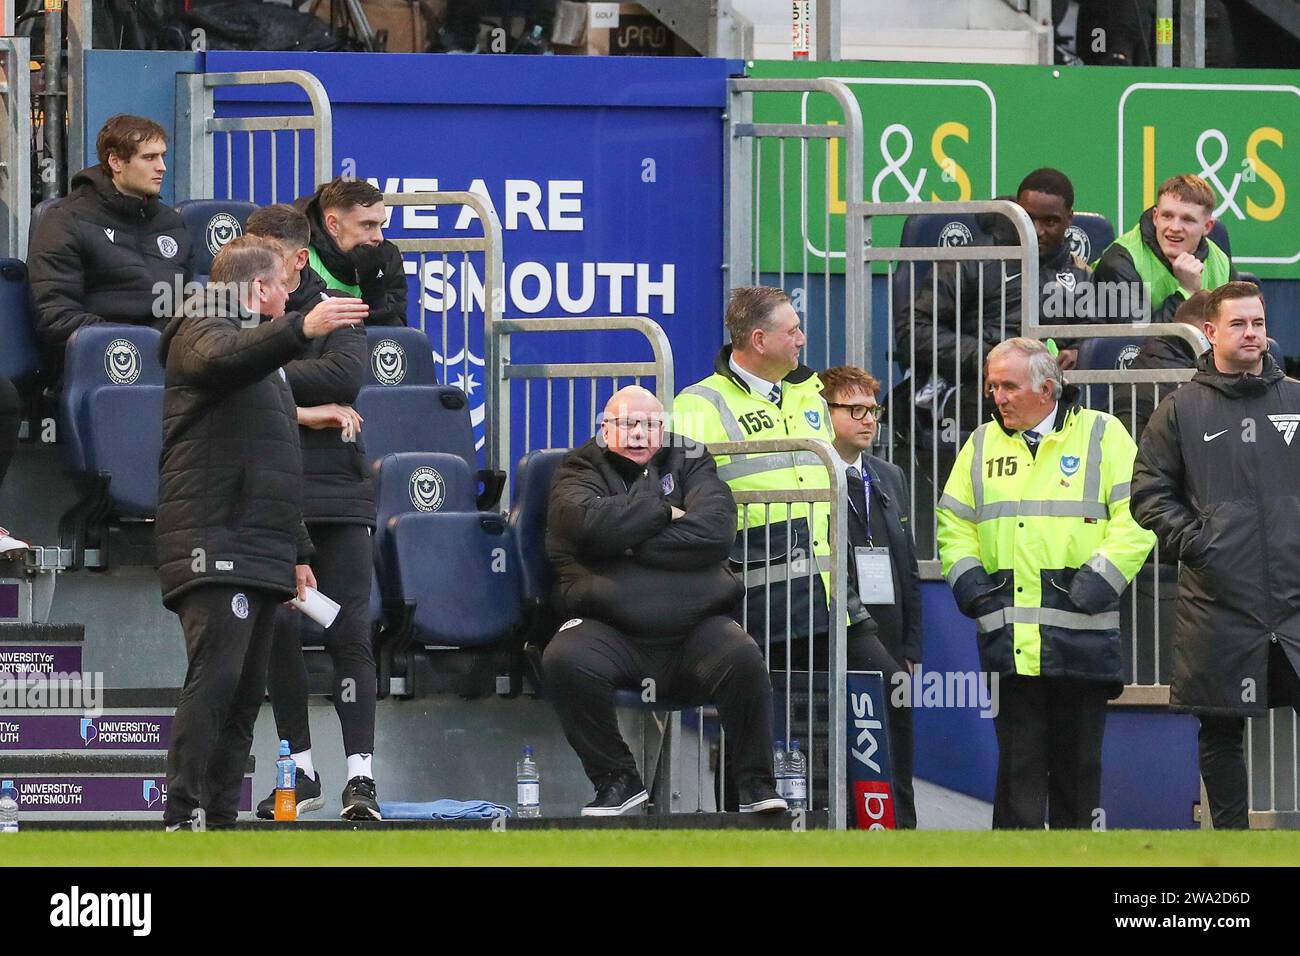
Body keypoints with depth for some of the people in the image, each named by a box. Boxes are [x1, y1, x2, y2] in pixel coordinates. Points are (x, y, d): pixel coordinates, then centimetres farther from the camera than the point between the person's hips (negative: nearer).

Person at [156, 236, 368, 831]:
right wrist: (301, 329, -43)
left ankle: (221, 820, 6)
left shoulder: (259, 347, 29)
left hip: (259, 552, 10)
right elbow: (221, 359, -29)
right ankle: (182, 819, -24)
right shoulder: (203, 332, -1)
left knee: (245, 691, 6)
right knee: (215, 676, -19)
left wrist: (296, 551, 28)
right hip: (214, 546, -10)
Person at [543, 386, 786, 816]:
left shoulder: (690, 464, 17)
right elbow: (590, 522, -11)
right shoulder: (582, 470, 14)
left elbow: (715, 529, -4)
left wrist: (631, 544, -7)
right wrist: (664, 513, -1)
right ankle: (617, 780, -13)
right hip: (610, 629, -1)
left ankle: (757, 786, -12)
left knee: (743, 659, -29)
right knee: (565, 660, -32)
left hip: (693, 626, 1)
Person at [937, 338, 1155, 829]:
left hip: (1080, 634, -2)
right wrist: (968, 579, 2)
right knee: (1018, 762, -1)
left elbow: (1136, 519, -3)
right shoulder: (983, 444, 14)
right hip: (1009, 638, 2)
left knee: (1077, 762, 5)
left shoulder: (1102, 435, 3)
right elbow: (953, 524, 18)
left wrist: (1099, 581, -11)